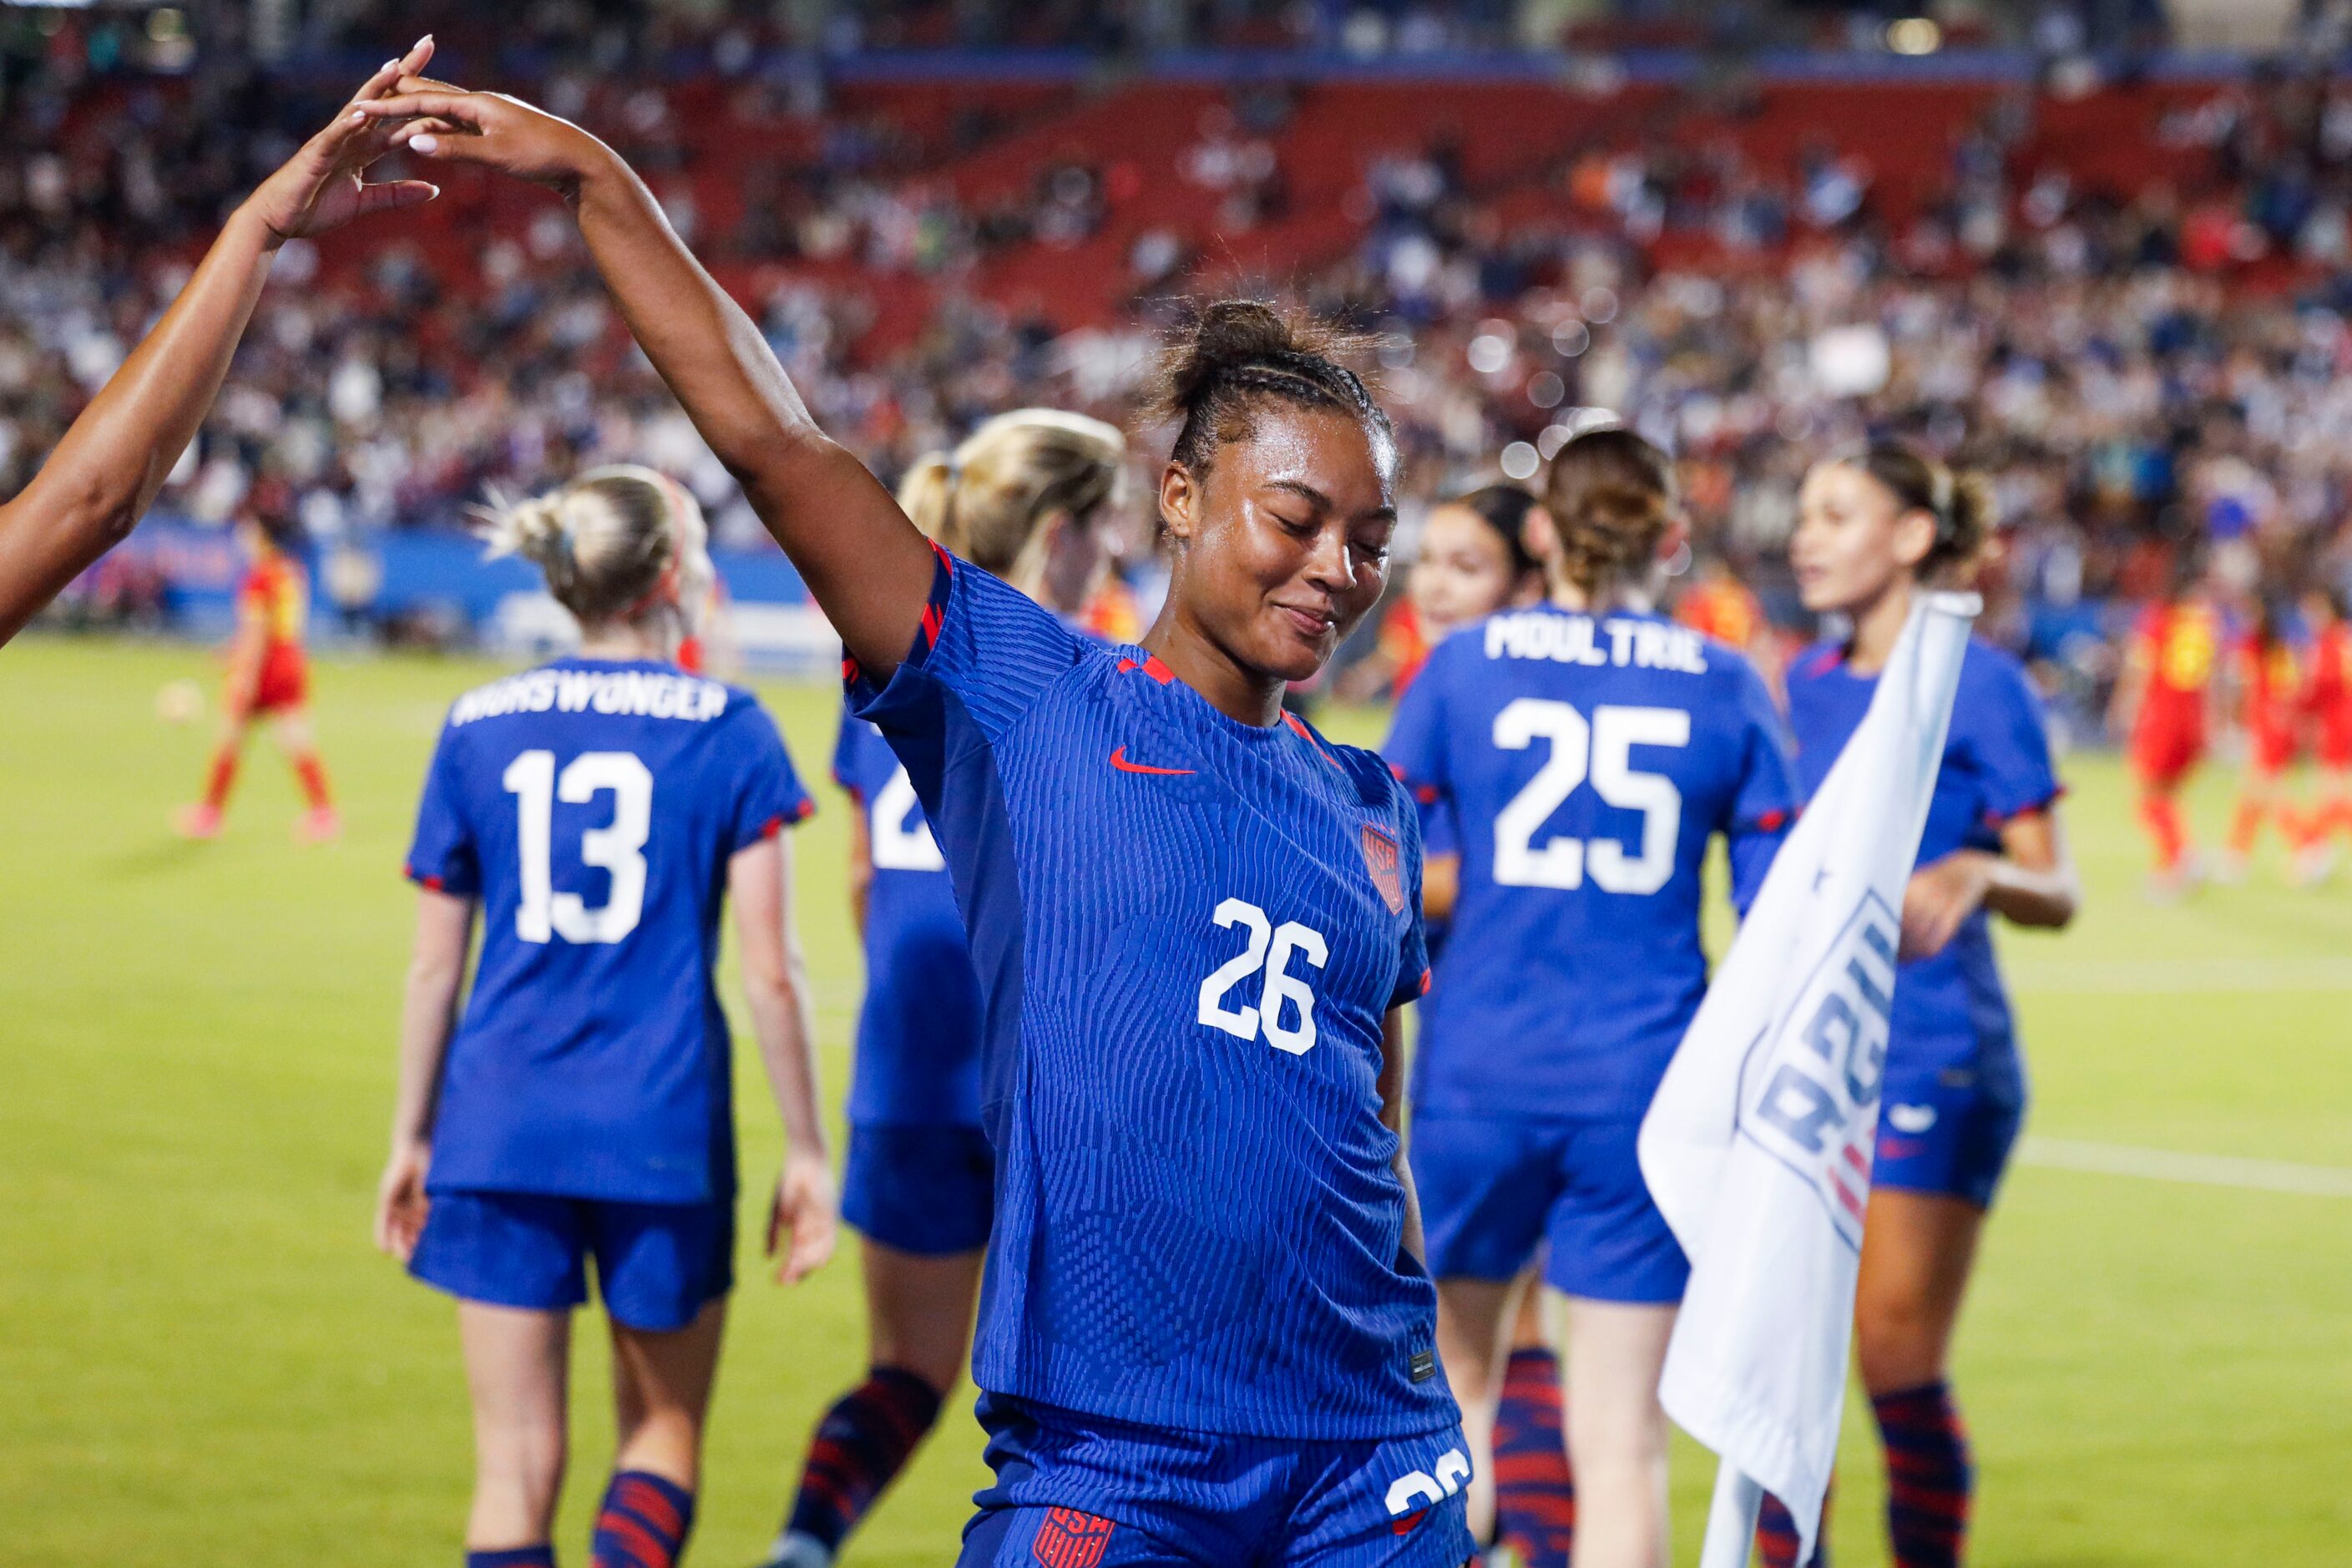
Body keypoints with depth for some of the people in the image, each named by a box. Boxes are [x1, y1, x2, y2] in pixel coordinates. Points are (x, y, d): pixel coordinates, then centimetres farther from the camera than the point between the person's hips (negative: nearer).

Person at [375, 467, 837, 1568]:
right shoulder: (728, 731, -3)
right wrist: (805, 1148, 2)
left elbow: (434, 967, 7)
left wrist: (410, 1138, 17)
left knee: (516, 1463, 5)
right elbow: (770, 971, -5)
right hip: (663, 1127, -2)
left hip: (500, 1130, 2)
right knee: (663, 1430, 16)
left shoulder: (478, 728, 5)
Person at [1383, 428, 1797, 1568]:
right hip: (1648, 1085, 0)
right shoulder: (1725, 686, 4)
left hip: (1480, 1072, 0)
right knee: (1621, 1436, 1)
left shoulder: (1464, 666, 2)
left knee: (1458, 1376, 23)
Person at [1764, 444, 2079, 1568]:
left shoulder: (1978, 684, -8)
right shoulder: (1807, 686, 10)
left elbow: (2055, 891, -11)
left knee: (1899, 1367, -6)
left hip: (1933, 1061, -6)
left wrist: (1977, 873, -29)